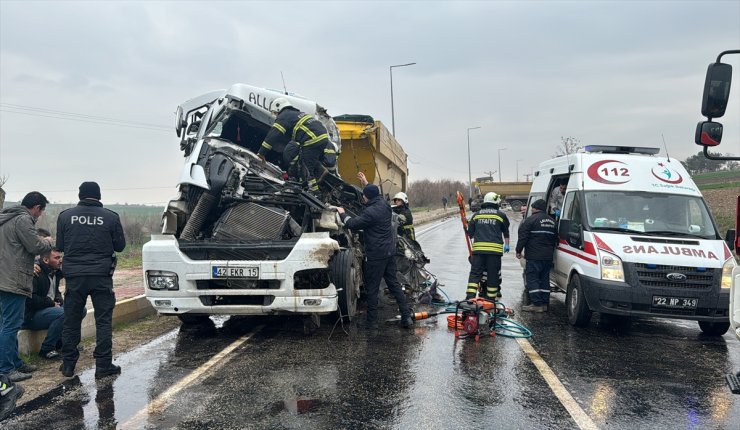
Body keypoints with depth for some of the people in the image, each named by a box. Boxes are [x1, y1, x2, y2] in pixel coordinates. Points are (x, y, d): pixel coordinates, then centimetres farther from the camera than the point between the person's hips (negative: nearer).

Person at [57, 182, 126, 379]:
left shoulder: (65, 216, 1)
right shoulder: (111, 217, -4)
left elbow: (60, 246, 8)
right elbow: (120, 245, 3)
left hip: (74, 276, 2)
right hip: (101, 276, -2)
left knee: (71, 320, 12)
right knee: (103, 320, 4)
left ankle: (68, 364, 18)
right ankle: (103, 365, 5)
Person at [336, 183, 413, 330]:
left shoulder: (371, 212, -21)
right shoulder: (384, 205, 4)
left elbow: (353, 224, -15)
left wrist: (342, 214, 3)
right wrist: (367, 184, 38)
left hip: (375, 255, -8)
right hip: (390, 251, 8)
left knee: (372, 289, 3)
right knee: (394, 283, 16)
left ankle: (372, 322, 10)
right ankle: (406, 316, 16)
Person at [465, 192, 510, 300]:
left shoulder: (476, 215, 11)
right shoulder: (501, 215, 6)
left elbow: (470, 233, 15)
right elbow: (506, 232, 16)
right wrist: (506, 245, 29)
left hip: (478, 248, 2)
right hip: (495, 249, -2)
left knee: (475, 272, 4)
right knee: (493, 274, 7)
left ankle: (470, 296, -7)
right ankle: (490, 298, 12)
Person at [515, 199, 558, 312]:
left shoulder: (531, 219, -7)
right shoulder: (552, 221, 17)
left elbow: (523, 237, -10)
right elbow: (555, 239, 21)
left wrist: (518, 251, -1)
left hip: (534, 256, -8)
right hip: (548, 256, 8)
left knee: (532, 278, -4)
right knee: (544, 279, 12)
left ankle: (537, 304, -9)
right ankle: (544, 304, 13)